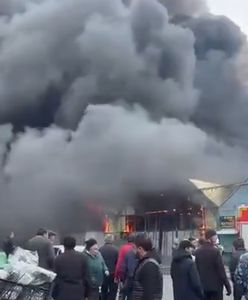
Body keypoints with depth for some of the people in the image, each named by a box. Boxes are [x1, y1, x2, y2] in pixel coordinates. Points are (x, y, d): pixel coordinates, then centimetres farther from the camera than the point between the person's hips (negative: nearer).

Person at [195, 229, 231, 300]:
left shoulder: (198, 252, 4)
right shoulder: (215, 251, -13)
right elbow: (221, 270, -13)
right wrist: (228, 286, -6)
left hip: (202, 286, 6)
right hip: (215, 286, -6)